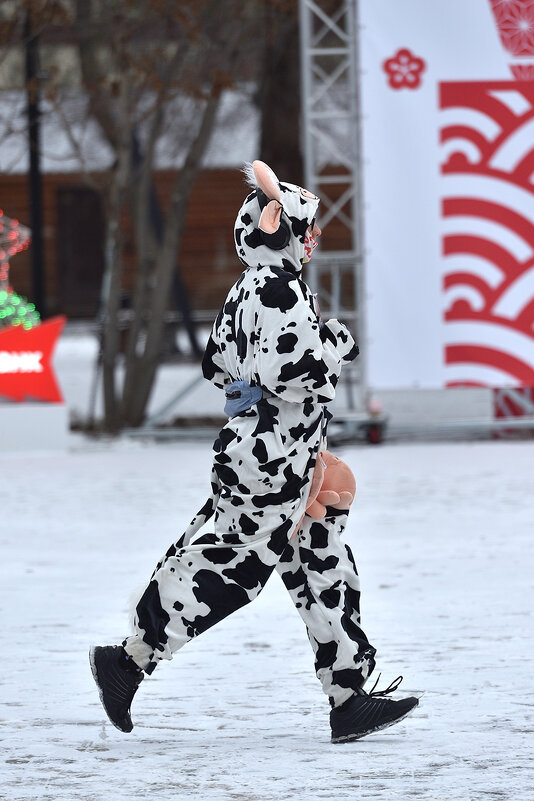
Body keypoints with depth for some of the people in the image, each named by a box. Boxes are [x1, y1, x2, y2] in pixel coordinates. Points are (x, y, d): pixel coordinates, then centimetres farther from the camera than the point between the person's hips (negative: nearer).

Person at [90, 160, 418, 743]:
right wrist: (336, 346, -11)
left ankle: (349, 700, 9)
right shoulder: (280, 290, -18)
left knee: (324, 567, 8)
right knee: (234, 567, -5)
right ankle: (127, 663, 3)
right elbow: (288, 374, -28)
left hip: (277, 456, 11)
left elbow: (217, 365, 19)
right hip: (271, 459, -11)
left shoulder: (249, 290, 13)